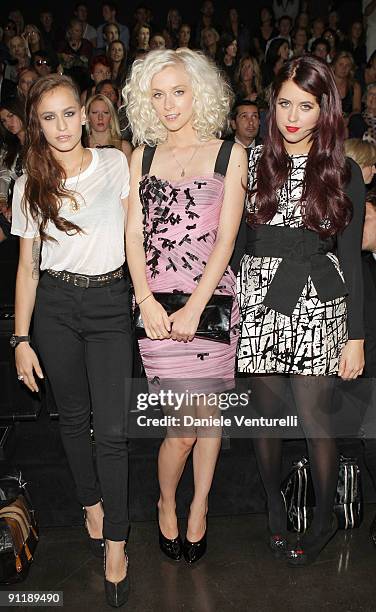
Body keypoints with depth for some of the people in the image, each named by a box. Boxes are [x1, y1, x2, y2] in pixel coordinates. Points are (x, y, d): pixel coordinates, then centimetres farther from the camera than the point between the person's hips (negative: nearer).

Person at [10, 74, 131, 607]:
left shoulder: (116, 164, 2)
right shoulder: (29, 187, 5)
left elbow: (135, 236, 6)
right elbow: (27, 267, 5)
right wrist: (21, 339, 1)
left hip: (110, 303, -2)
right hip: (56, 306, 2)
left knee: (112, 429, -5)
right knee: (73, 417, 14)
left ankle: (115, 542, 13)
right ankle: (92, 503, 39)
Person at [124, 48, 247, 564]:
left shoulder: (229, 154, 6)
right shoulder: (143, 155, 13)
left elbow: (226, 237, -2)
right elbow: (133, 232, 6)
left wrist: (194, 307, -11)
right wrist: (146, 300, -7)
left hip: (211, 296, 0)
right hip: (155, 300, 1)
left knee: (209, 410, 7)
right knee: (182, 426, -3)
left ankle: (198, 510, 30)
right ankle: (167, 503, 27)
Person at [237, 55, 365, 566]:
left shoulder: (344, 172, 3)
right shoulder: (251, 162, 5)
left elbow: (351, 258, 3)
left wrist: (356, 336, 0)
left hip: (319, 305, -1)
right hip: (259, 300, 2)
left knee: (314, 418, 1)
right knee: (267, 413, 10)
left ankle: (324, 519, 26)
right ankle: (274, 507, 33)